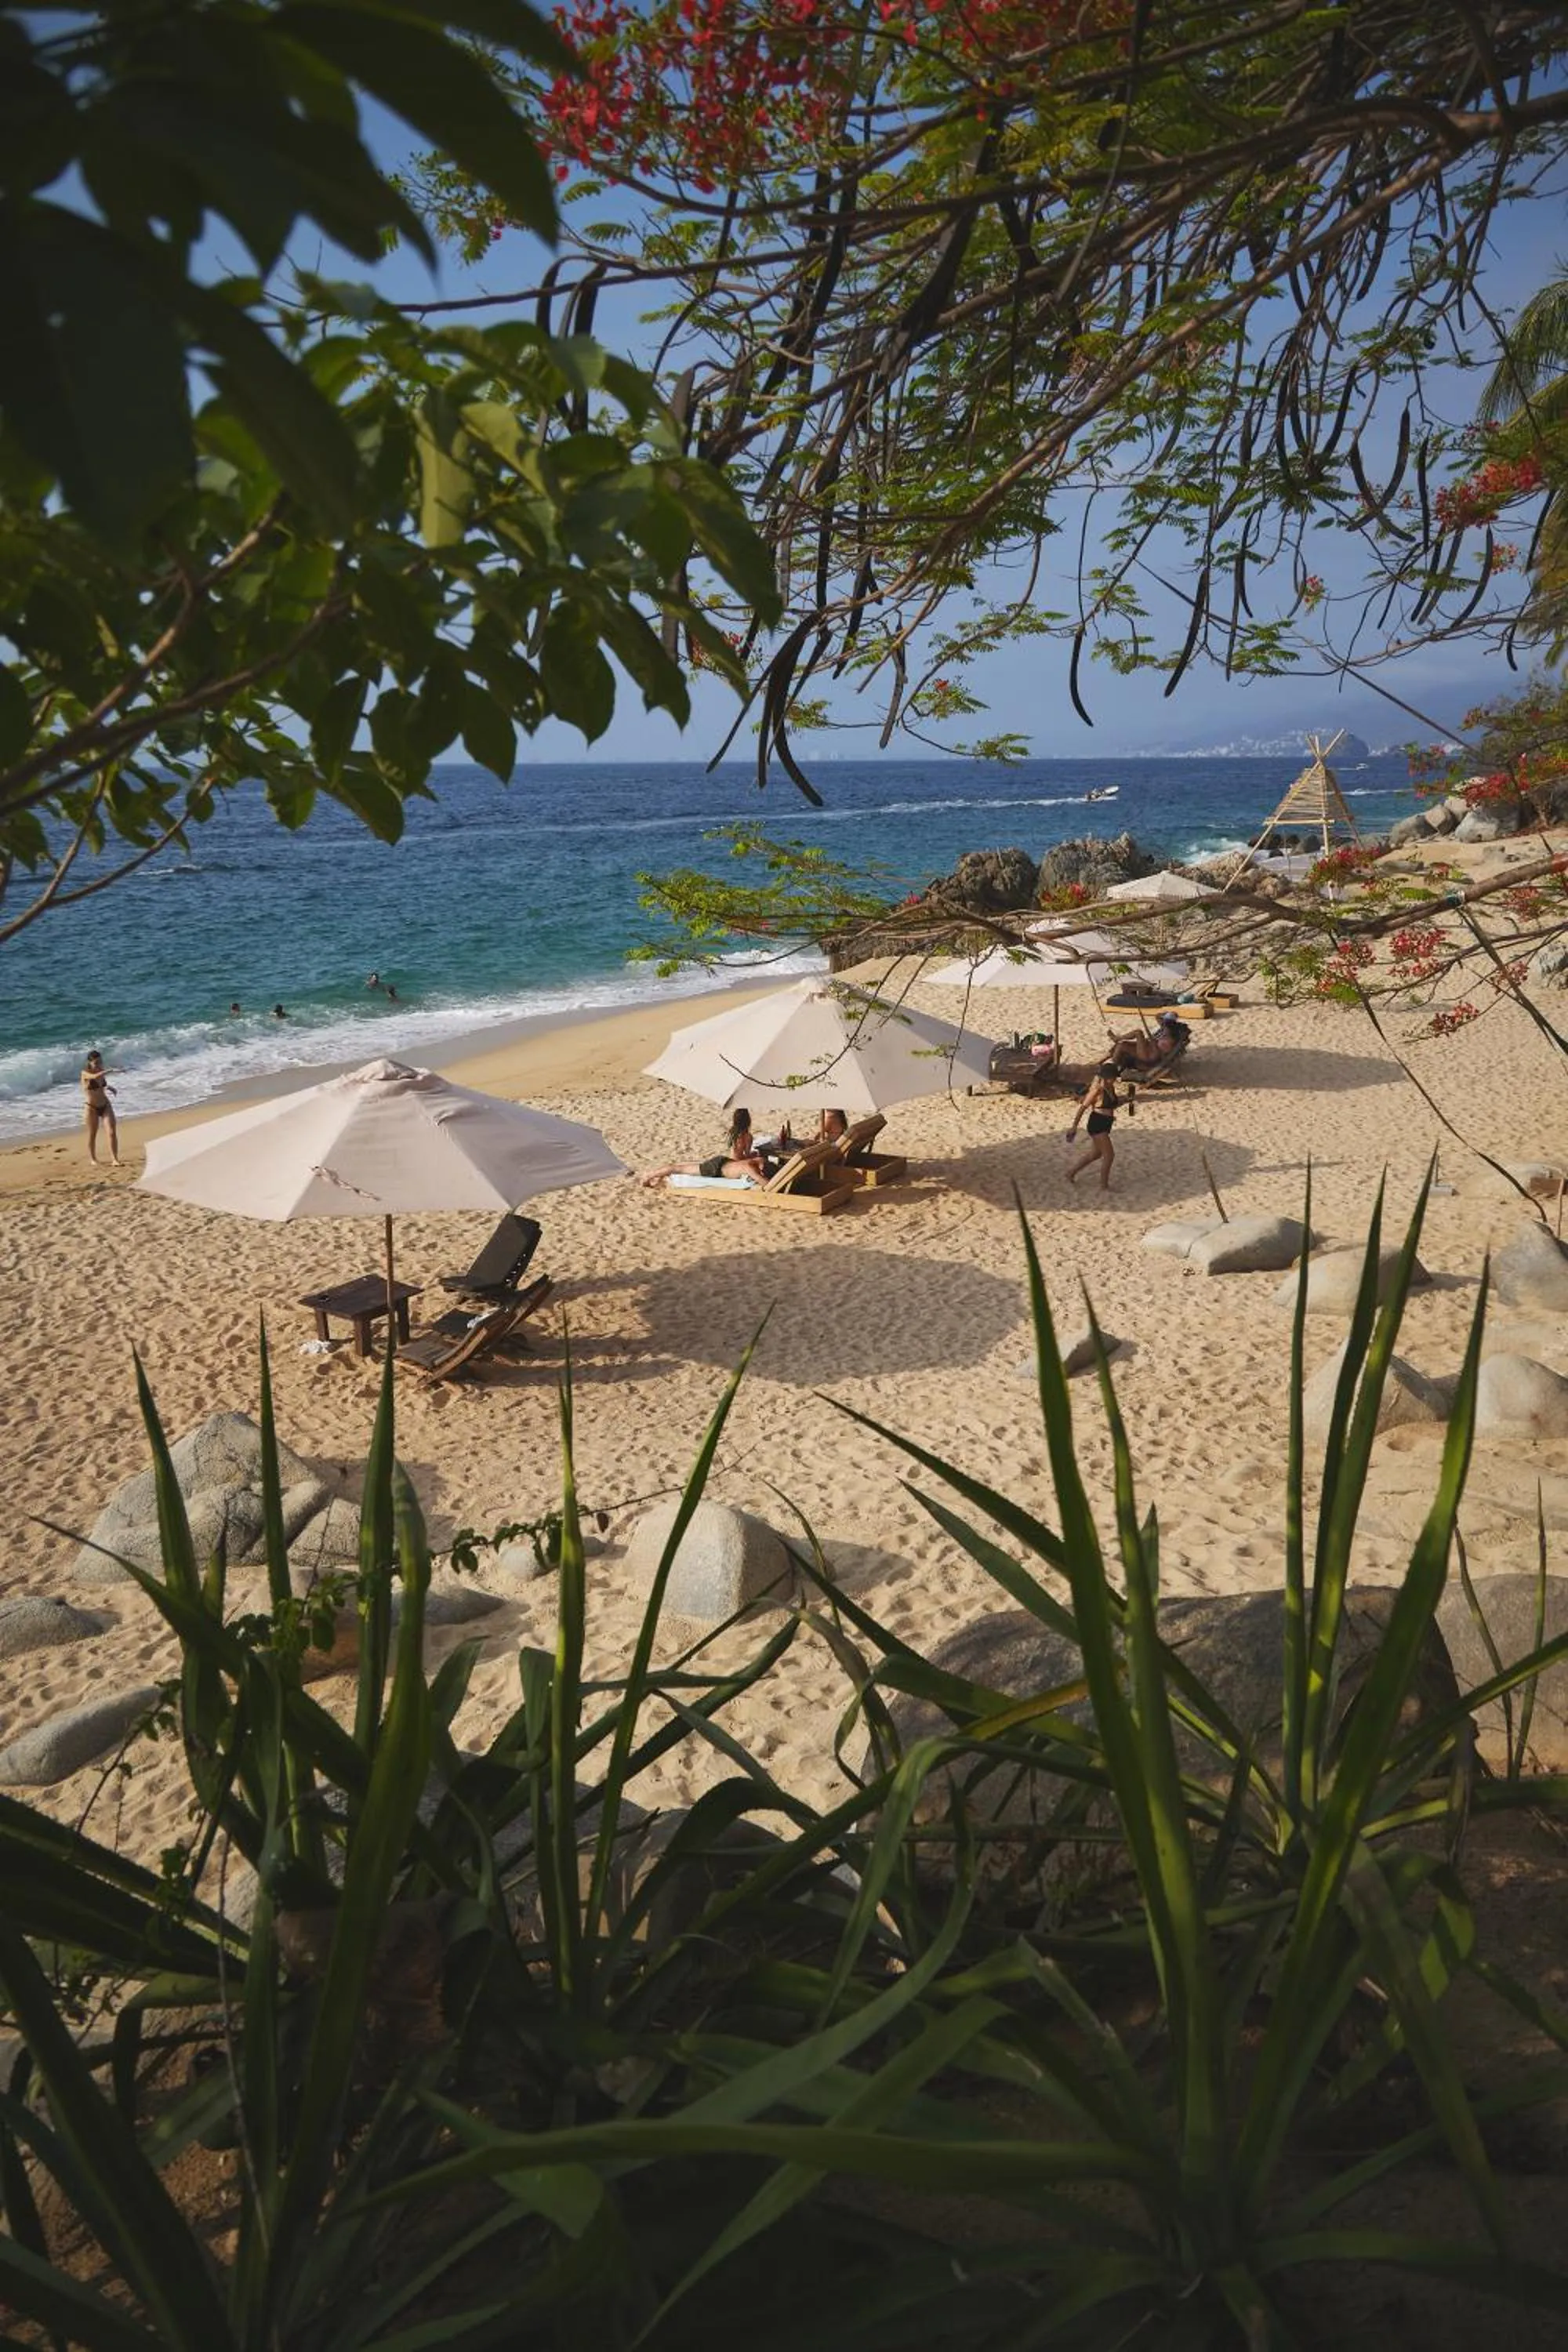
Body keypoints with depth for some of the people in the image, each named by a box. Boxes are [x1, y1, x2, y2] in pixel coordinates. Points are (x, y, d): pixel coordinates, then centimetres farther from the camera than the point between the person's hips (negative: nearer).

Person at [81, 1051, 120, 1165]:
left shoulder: (101, 1071, 2)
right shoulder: (85, 1073, -14)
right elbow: (95, 1077, -39)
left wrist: (108, 1087, 3)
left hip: (105, 1105, 4)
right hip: (91, 1108, -4)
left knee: (112, 1132, -9)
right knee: (92, 1135, 8)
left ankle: (115, 1159, -9)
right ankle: (93, 1160, 24)